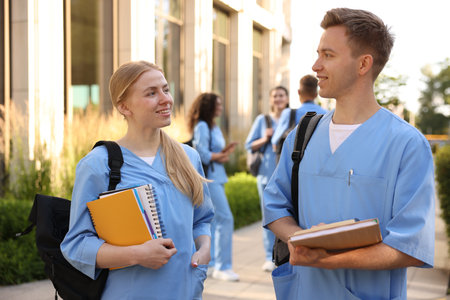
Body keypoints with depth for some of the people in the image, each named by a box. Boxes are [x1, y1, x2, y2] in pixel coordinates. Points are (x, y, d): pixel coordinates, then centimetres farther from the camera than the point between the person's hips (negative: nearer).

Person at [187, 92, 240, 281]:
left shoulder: (214, 127, 19)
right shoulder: (201, 127, -10)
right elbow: (202, 154, -18)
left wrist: (225, 153, 0)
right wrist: (219, 156, -5)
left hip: (216, 177, 10)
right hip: (209, 178, -10)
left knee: (213, 221, 11)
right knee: (226, 219, -12)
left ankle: (209, 264, 18)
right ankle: (223, 267, -7)